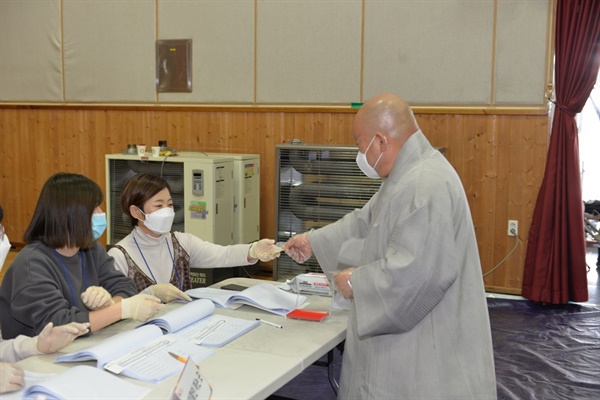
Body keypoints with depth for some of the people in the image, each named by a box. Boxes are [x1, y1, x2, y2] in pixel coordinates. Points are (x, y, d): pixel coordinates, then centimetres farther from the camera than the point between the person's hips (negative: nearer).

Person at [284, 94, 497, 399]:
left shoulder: (426, 185, -26)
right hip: (403, 328, 10)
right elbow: (367, 223, 21)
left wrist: (356, 281, -17)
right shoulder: (408, 173, 9)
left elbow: (416, 271, -31)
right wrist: (314, 242, 23)